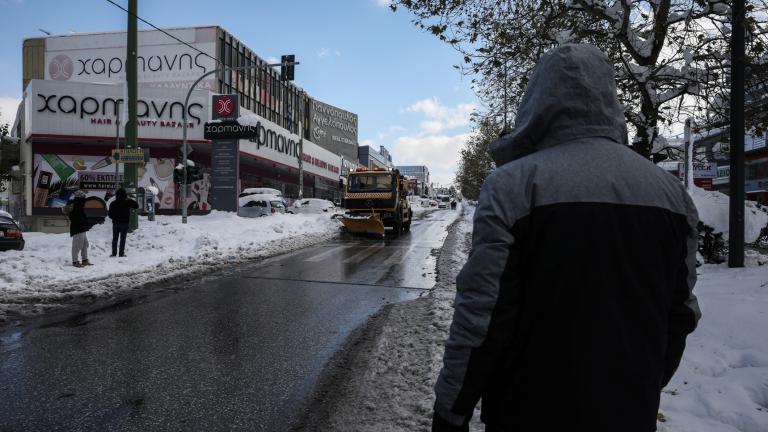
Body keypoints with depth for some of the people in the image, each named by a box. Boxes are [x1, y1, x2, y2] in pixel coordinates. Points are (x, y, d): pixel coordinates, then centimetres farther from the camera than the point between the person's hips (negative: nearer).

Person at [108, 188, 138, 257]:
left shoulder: (113, 204, -1)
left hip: (115, 223, 2)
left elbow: (110, 214, 2)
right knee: (123, 239, 3)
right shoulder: (127, 203, -9)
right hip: (124, 223, -2)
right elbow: (136, 206, 3)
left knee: (115, 239, 12)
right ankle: (121, 253, 1)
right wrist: (130, 199, 8)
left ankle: (114, 253, 11)